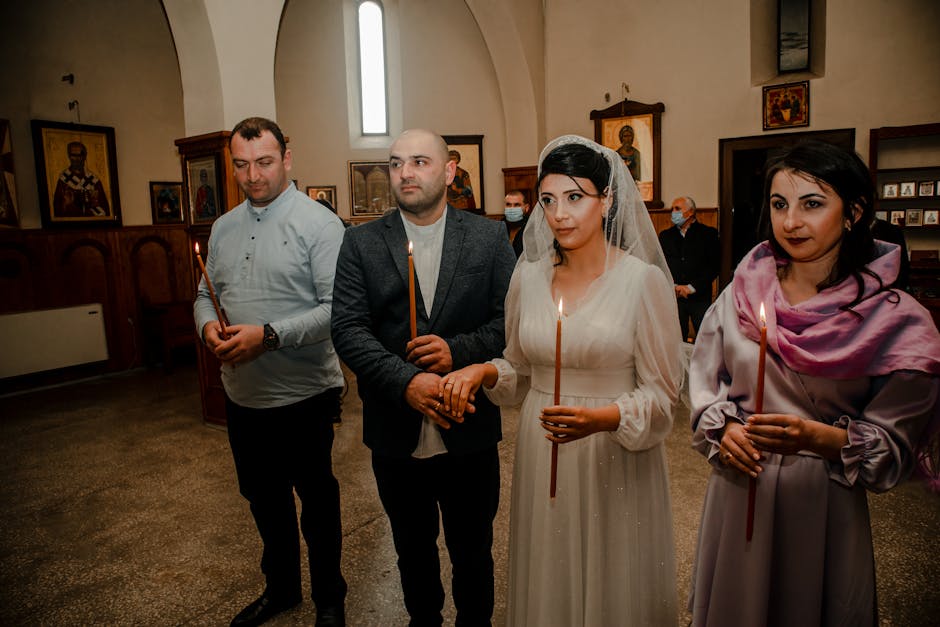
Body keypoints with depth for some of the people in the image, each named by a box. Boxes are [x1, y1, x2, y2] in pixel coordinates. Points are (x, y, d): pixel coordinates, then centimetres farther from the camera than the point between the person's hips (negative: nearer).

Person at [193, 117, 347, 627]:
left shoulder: (317, 223, -12)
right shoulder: (224, 228, 9)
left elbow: (337, 307, -18)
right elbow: (206, 294, 15)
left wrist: (269, 335, -26)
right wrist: (208, 326, -7)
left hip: (303, 395, -6)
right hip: (242, 395, 6)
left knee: (316, 500, 11)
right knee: (263, 499, 21)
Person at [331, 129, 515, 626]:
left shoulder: (489, 238, -2)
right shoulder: (361, 243, -2)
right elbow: (348, 328, -11)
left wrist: (459, 351, -21)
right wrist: (405, 381, -24)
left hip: (469, 433, 0)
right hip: (396, 435, 1)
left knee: (473, 552, 18)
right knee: (413, 550, 23)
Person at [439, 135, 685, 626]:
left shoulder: (643, 280, -12)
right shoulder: (528, 277, 1)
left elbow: (661, 394, -9)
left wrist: (603, 418, -25)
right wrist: (485, 372, -8)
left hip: (615, 462, -3)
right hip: (540, 460, 4)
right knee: (545, 587, 19)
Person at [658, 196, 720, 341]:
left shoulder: (708, 234, 4)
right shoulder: (665, 235, 13)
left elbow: (714, 266, -2)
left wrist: (692, 287, -10)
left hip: (700, 297, -2)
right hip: (674, 296, 2)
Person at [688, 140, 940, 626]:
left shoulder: (896, 321, -10)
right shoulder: (742, 292, -3)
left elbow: (893, 445, -9)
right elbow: (705, 381, 5)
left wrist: (816, 436, -25)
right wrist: (724, 427, -13)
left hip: (823, 503, -2)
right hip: (737, 486, 3)